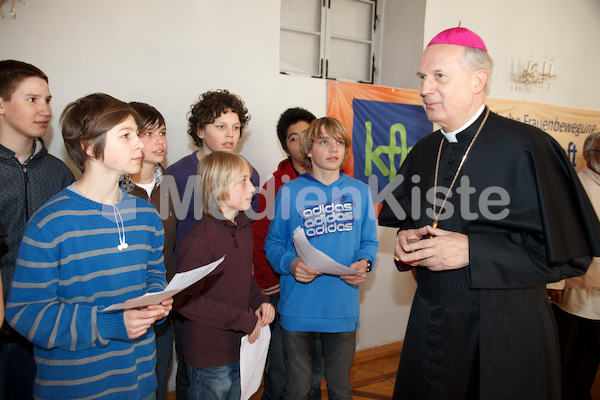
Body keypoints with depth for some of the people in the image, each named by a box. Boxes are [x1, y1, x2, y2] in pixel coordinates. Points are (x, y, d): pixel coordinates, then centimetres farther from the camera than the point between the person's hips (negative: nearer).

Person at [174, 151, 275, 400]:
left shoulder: (243, 228, 4)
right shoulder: (197, 242, -23)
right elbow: (185, 300, -22)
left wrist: (260, 301, -3)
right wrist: (244, 320, -20)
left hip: (241, 347, 7)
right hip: (209, 358, -7)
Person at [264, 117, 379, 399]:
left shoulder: (360, 191, 4)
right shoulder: (290, 191, -3)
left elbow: (369, 242, 9)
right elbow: (273, 244, 1)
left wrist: (364, 263, -11)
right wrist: (291, 264, -19)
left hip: (343, 308, 2)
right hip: (298, 309, -1)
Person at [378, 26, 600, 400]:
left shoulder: (527, 147, -15)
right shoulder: (423, 153, 4)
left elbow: (570, 252, -17)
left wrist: (471, 251, -23)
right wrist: (408, 239, -6)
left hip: (507, 333, -5)